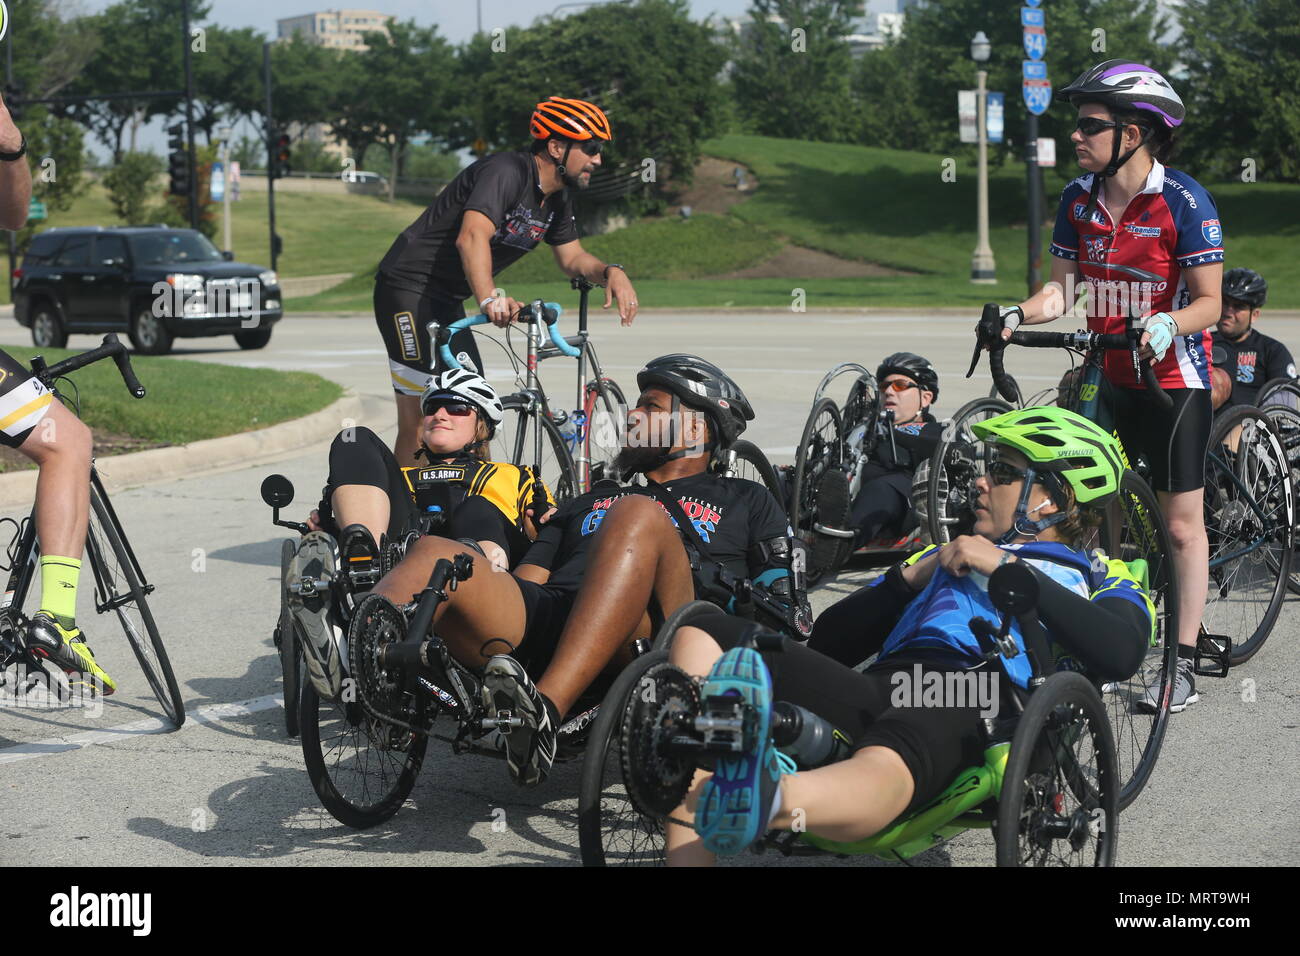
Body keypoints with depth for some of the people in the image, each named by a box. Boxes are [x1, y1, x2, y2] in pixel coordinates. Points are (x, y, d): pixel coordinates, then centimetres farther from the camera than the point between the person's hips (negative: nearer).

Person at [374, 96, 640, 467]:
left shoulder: (557, 197, 6)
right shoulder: (506, 172, -23)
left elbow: (571, 258, 16)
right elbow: (472, 238, -38)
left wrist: (611, 272, -5)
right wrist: (490, 299, -53)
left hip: (447, 300, 9)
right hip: (408, 288, -9)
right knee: (418, 417, -13)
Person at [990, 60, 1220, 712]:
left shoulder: (1182, 201, -15)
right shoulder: (1079, 200, 2)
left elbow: (1208, 301, -13)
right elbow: (1062, 287, 4)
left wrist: (1166, 327, -32)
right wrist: (1017, 315, -14)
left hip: (1173, 378, -5)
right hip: (1107, 378, 5)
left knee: (1181, 523, -1)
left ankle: (1183, 667, 4)